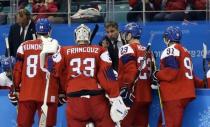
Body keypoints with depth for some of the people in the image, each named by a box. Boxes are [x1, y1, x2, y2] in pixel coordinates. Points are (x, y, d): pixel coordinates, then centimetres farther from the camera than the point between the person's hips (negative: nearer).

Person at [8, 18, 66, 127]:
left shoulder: (24, 46, 6)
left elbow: (17, 70, 8)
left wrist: (17, 89, 19)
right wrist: (61, 92, 11)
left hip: (26, 93, 3)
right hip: (48, 94, -2)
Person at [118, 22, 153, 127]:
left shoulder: (127, 49, -7)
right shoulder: (147, 51, 17)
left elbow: (130, 72, -18)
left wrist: (124, 89, -18)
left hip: (132, 97, -8)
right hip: (145, 97, 8)